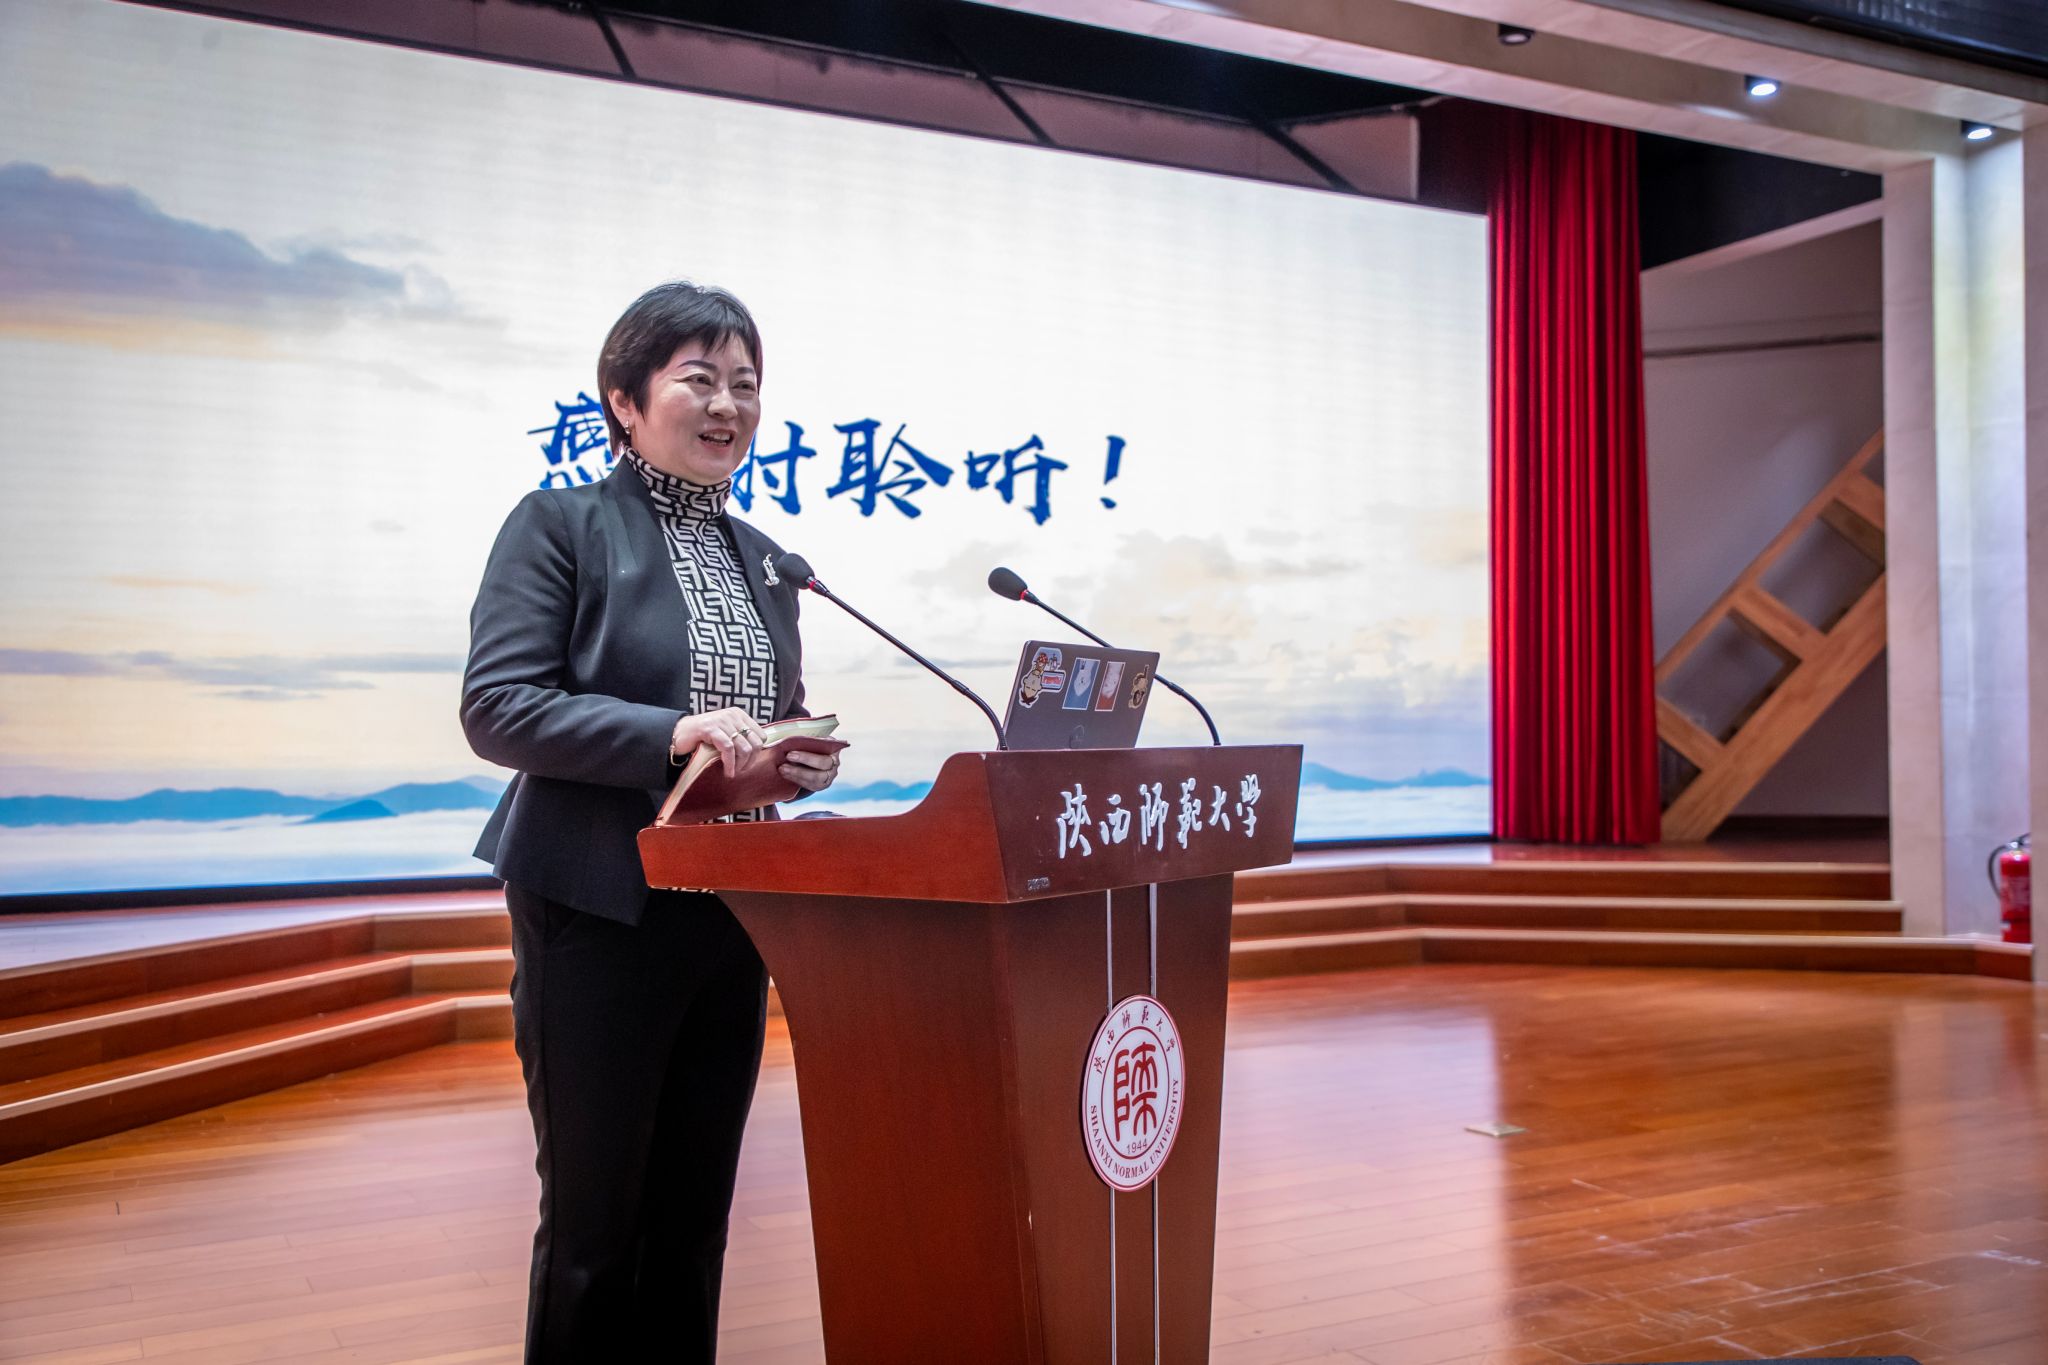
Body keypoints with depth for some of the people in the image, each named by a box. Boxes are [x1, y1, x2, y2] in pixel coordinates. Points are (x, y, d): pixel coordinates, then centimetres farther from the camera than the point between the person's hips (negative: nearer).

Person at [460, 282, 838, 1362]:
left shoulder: (763, 560, 14)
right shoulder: (559, 523, -4)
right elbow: (495, 709, -14)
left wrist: (804, 760, -3)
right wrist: (671, 734, -24)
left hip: (733, 917, 6)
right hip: (601, 915, -6)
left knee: (694, 1215, 14)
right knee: (594, 1218, 5)